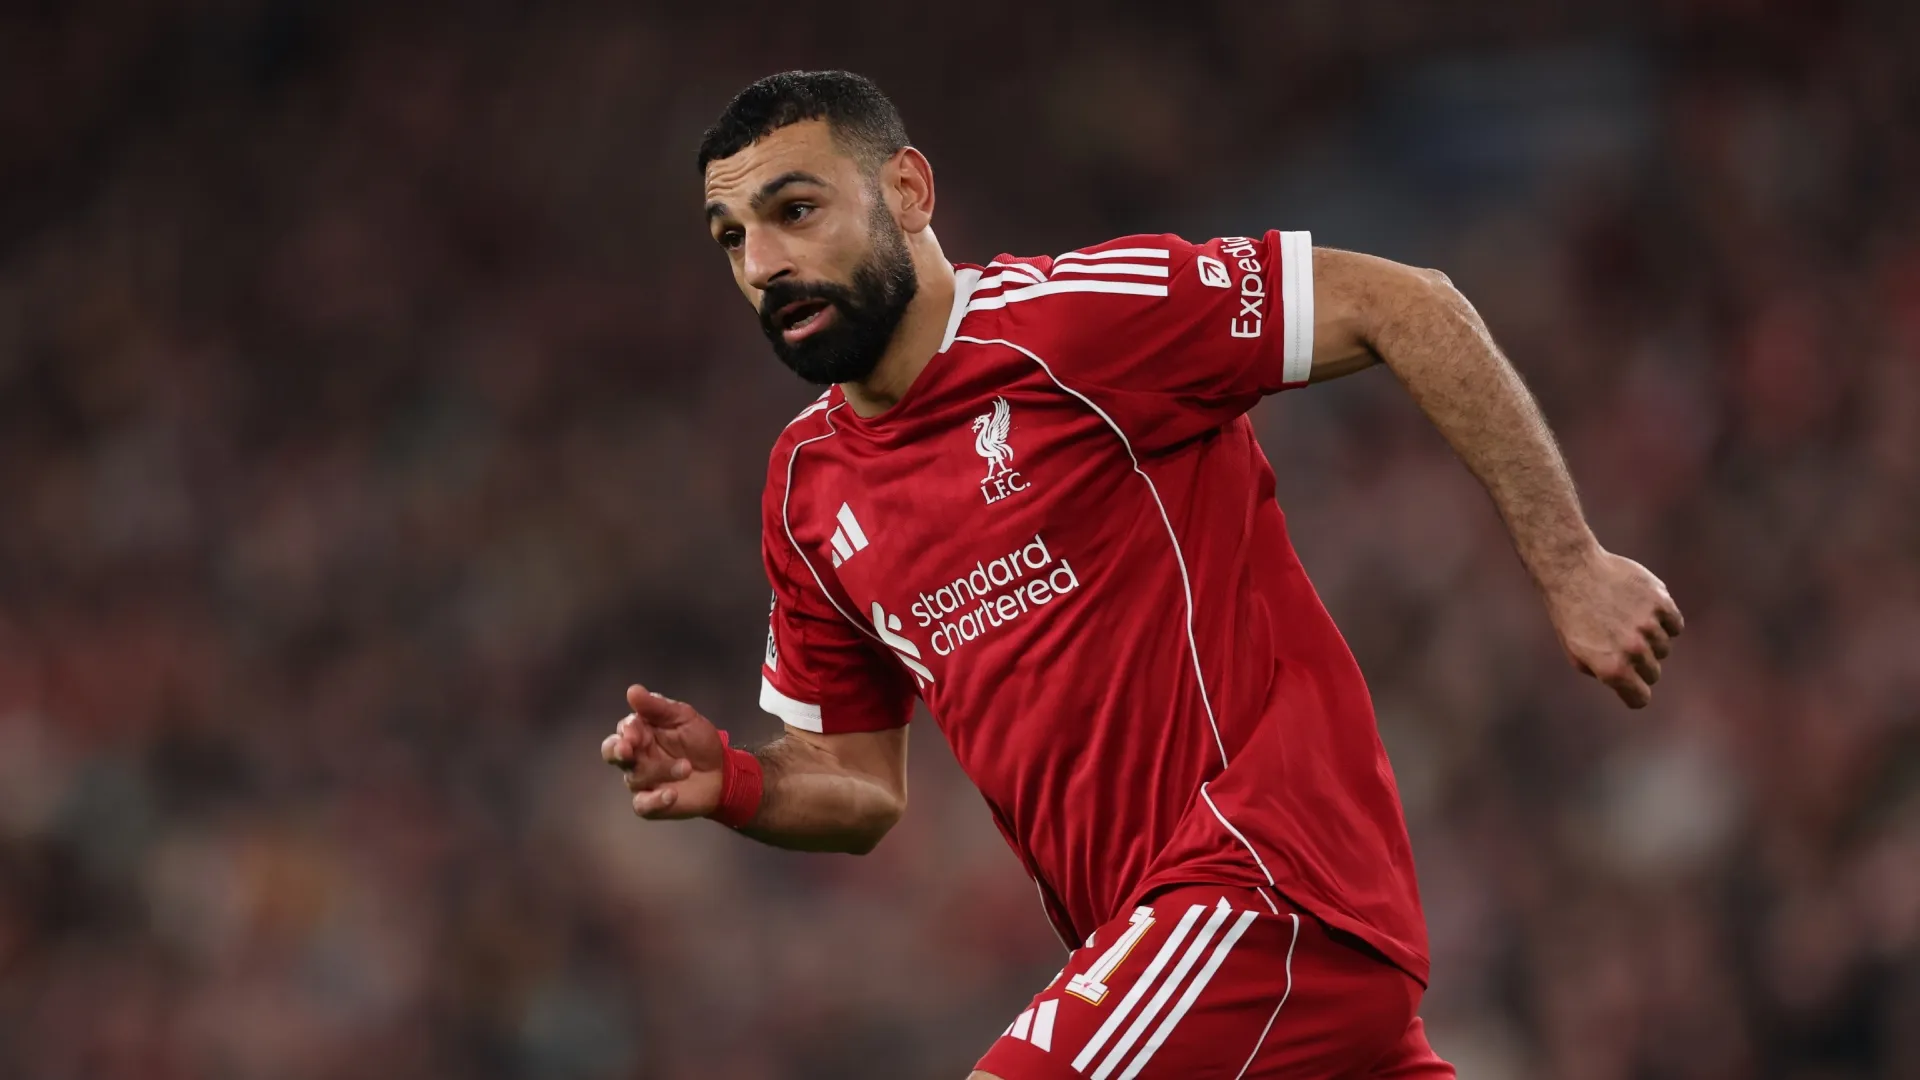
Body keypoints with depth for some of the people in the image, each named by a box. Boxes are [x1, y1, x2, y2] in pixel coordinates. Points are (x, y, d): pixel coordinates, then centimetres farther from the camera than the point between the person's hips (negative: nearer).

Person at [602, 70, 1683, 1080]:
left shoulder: (1065, 317, -11)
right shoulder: (808, 488, 12)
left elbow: (1408, 305, -9)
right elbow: (862, 787, 20)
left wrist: (1570, 564, -10)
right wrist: (736, 783, -2)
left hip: (1271, 879, -8)